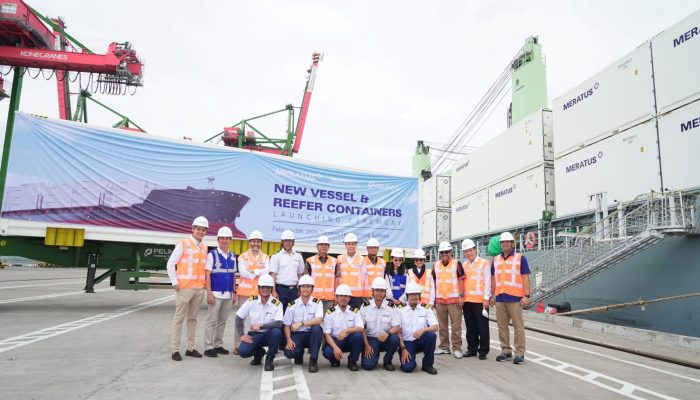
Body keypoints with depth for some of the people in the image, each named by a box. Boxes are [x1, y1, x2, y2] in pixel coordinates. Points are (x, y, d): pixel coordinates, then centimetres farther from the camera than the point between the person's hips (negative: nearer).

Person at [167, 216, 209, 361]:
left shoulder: (204, 247, 12)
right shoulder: (183, 244, -5)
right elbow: (170, 264, -5)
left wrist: (205, 283, 9)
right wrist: (174, 283, -9)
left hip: (199, 288, 6)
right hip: (184, 288, -5)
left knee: (193, 318, 11)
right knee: (179, 318, 0)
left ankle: (190, 348, 17)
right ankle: (175, 350, 6)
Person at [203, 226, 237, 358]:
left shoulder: (232, 256, 11)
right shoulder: (212, 254, -4)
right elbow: (207, 275, -7)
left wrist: (234, 292, 11)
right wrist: (209, 293, -13)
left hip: (228, 295, 5)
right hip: (215, 294, -5)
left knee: (222, 321, 11)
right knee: (211, 321, -1)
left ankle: (218, 345, 20)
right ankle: (208, 347, 6)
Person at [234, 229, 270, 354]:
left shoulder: (265, 257, 11)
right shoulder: (242, 257, 5)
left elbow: (266, 272, -5)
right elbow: (242, 273, -10)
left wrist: (252, 271, -13)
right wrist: (259, 273, -9)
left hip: (260, 293, 1)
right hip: (244, 291, -1)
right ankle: (237, 345, 9)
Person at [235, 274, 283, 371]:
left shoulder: (277, 304, -13)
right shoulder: (251, 301, -6)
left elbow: (279, 324, -24)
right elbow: (239, 317, 1)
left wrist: (260, 326, -30)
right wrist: (242, 335, -7)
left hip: (269, 335, -2)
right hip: (254, 334, 2)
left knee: (277, 331, -35)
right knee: (242, 351, -24)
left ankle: (269, 359, -8)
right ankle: (259, 352, 14)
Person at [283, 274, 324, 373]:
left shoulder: (317, 303, -6)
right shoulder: (292, 305, -4)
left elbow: (319, 320, -23)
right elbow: (287, 326, 1)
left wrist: (301, 323, -32)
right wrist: (289, 340, -15)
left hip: (312, 334, -1)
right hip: (297, 334, 1)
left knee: (317, 328, -35)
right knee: (289, 352, -27)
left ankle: (313, 361, -18)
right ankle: (300, 353, 13)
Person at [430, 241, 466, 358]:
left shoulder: (456, 264, -2)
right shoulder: (436, 265, 10)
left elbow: (461, 281, -2)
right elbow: (434, 282, 13)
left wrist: (461, 296, -7)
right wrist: (433, 299, 11)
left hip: (454, 300, -4)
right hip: (439, 300, 4)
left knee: (456, 325, -2)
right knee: (442, 325, 11)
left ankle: (457, 348, 5)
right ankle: (444, 347, 21)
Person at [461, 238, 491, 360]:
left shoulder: (484, 263, -1)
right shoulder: (463, 265, 14)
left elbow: (487, 282, -5)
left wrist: (486, 299, -10)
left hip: (480, 301, -5)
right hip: (467, 301, 5)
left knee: (482, 327, 1)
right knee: (470, 327, 10)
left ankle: (483, 350, 10)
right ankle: (472, 349, 20)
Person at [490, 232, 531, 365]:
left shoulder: (520, 258, 0)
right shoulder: (496, 259, 13)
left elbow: (525, 278, -4)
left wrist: (526, 296, -11)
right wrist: (492, 295, 13)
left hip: (515, 298, -5)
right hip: (500, 298, 5)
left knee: (518, 326, -1)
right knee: (502, 326, 8)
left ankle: (520, 353, 6)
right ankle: (506, 351, 18)